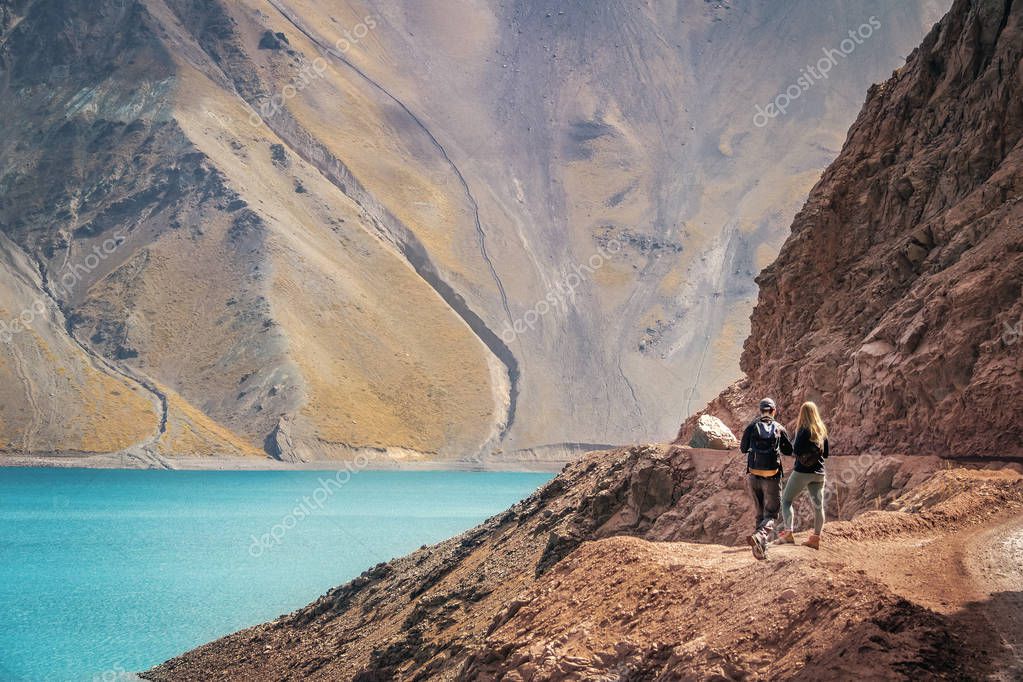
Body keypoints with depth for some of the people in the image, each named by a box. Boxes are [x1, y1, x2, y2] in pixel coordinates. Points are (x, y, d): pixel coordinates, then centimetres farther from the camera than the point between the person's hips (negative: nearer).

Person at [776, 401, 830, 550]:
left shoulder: (804, 430, -10)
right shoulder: (822, 431, 8)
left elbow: (796, 450, -16)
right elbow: (826, 454, 14)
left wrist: (793, 445, 4)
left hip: (803, 471, -6)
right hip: (819, 473, 6)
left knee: (786, 500, 2)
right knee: (818, 505, 6)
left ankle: (788, 533, -13)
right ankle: (816, 538, 7)